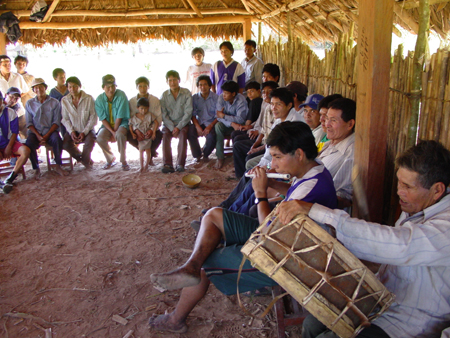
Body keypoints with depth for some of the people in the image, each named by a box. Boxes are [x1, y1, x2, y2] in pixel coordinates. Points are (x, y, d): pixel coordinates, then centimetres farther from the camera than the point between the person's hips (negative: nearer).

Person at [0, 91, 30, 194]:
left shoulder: (10, 112, -1)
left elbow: (14, 132, -1)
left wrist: (9, 147, -12)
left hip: (9, 143, 2)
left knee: (26, 151, -27)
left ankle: (10, 178, -18)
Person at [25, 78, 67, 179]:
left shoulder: (54, 102, 6)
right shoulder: (29, 103, 10)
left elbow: (56, 122, -1)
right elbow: (29, 123, 4)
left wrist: (47, 135, -14)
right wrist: (38, 136, -12)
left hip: (50, 131, -1)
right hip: (35, 132, 1)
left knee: (57, 139, -34)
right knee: (29, 143, -31)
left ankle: (58, 166, -19)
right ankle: (36, 169, -13)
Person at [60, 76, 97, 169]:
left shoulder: (89, 99, -8)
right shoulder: (64, 100, 1)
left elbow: (93, 118, -8)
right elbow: (65, 119, 3)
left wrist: (84, 132, -16)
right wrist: (71, 131, -14)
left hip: (87, 130, -2)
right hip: (73, 131, 2)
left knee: (90, 141, -32)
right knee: (65, 144, -24)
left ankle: (85, 160, 0)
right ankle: (82, 158, 3)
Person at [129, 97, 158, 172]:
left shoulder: (150, 115, -6)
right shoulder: (134, 117, -4)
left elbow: (156, 123, -6)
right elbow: (130, 126, 4)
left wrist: (154, 132, -14)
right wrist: (132, 134, -10)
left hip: (148, 136, -1)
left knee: (148, 150, 1)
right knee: (141, 151, 3)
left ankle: (146, 165, 19)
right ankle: (142, 166, 13)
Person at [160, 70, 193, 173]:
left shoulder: (186, 93, -4)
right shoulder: (164, 95, 1)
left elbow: (188, 113, -10)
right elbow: (164, 115, -3)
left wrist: (178, 127, -18)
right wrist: (172, 128, -16)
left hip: (183, 123, -1)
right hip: (169, 124, 2)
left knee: (183, 134, -31)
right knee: (165, 134, -27)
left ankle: (180, 164, -31)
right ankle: (168, 164, -30)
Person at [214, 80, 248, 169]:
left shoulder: (241, 100, -22)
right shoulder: (221, 98, -12)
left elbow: (240, 119, -30)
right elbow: (219, 117, -18)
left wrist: (223, 116, -26)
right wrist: (232, 124, -32)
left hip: (239, 124, -3)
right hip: (227, 124, 3)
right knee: (218, 126, -29)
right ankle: (220, 157, -24)